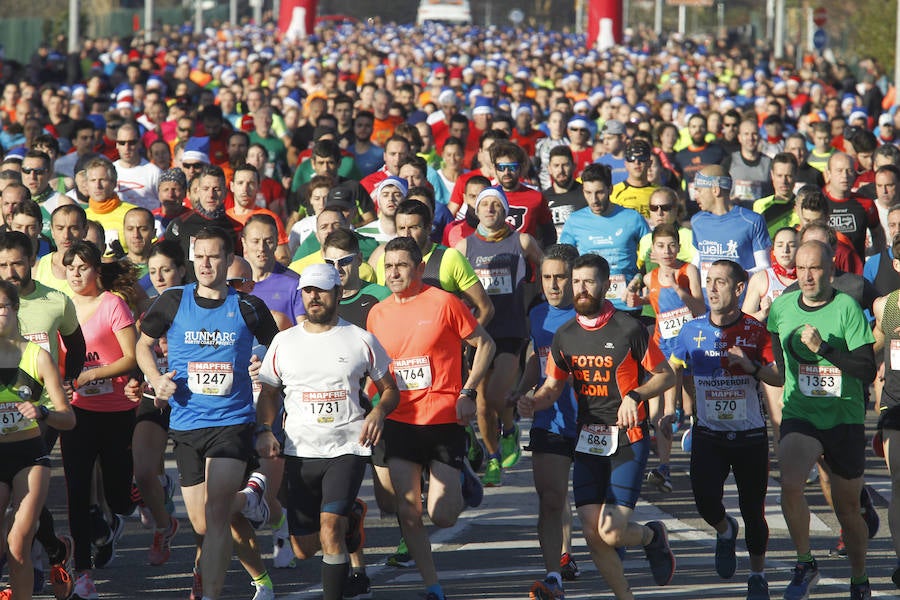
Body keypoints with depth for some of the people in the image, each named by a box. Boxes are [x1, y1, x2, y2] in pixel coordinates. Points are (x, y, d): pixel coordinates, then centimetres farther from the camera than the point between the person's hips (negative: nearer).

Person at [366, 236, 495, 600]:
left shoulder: (443, 303, -7)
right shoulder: (377, 314, 7)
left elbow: (484, 344, -1)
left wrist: (467, 393, -8)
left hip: (444, 419, -4)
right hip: (400, 421, 4)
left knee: (442, 516, -5)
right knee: (408, 512, -3)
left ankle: (461, 478, 29)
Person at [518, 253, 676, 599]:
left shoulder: (628, 330, -8)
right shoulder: (564, 335, 7)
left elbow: (666, 375, -1)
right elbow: (553, 387, 15)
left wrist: (635, 395, -18)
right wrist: (533, 402, -8)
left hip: (627, 439, -5)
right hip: (587, 440, 5)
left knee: (611, 531, -14)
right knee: (593, 533, -2)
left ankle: (653, 536, 20)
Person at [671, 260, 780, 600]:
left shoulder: (755, 332, -4)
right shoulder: (693, 331, 1)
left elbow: (778, 378, -7)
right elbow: (671, 371, 17)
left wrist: (751, 366, -23)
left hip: (750, 435, -1)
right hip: (708, 434, 1)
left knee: (753, 510, 4)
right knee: (706, 502, -16)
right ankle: (725, 532, 19)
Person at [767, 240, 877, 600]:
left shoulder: (847, 308, -11)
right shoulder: (782, 307, 1)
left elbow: (868, 371, -15)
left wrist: (823, 348, -23)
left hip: (844, 418, -2)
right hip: (799, 416, 2)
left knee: (847, 506, 9)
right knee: (790, 483, -25)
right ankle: (804, 564, -7)